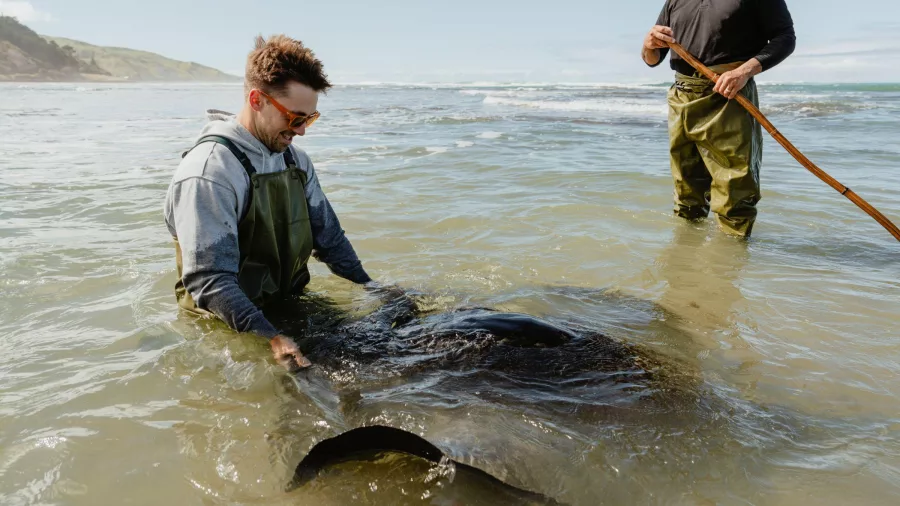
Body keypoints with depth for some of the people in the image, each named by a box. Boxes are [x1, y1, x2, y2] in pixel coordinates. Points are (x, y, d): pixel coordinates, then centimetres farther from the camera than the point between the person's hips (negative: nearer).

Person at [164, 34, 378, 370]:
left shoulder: (296, 160, 7)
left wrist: (372, 290, 3)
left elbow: (329, 236, 13)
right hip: (226, 328, -7)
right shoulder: (208, 172, -19)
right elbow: (209, 279, -26)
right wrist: (270, 339, -35)